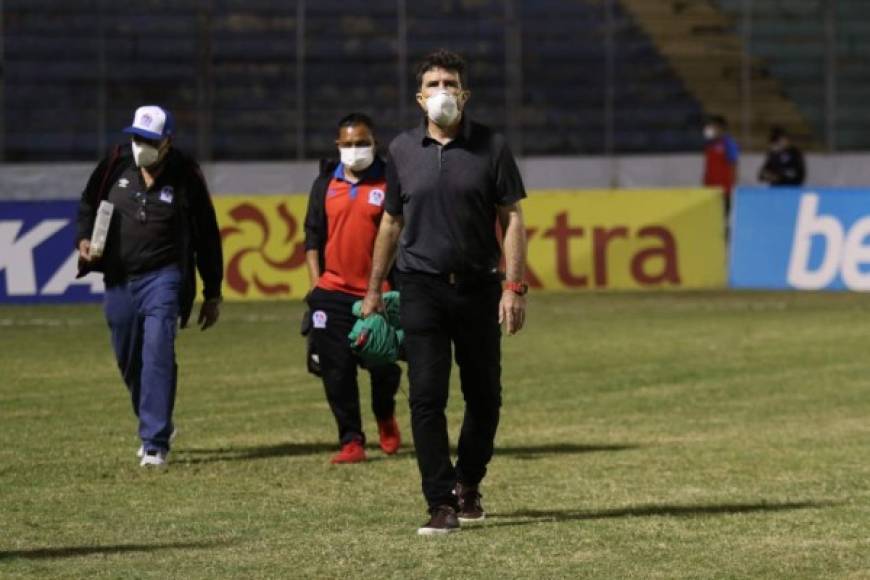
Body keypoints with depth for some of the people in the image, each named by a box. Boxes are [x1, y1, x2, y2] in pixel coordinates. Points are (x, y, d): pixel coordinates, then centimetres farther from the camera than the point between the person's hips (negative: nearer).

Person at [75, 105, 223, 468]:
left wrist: (212, 295, 4)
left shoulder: (185, 175, -5)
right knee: (128, 361, 13)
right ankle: (156, 424, 35)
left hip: (162, 278, -4)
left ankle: (155, 444, -16)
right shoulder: (116, 164, 1)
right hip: (118, 281, 4)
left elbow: (206, 236, 2)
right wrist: (84, 239, -5)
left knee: (157, 356, -16)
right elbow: (89, 203, 16)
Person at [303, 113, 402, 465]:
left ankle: (385, 418, 32)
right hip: (333, 292, 2)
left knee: (384, 366, 2)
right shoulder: (325, 185, 9)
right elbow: (313, 237, 13)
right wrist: (315, 284, 4)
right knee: (337, 370, -2)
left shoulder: (389, 183, 0)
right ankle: (351, 441, 6)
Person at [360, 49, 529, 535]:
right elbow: (392, 222, 15)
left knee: (485, 396, 8)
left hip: (478, 288, 0)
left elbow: (512, 219, -1)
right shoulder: (403, 150, 6)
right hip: (422, 288, 0)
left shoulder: (491, 147, 1)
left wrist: (515, 286, -10)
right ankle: (442, 504, -6)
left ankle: (468, 484, 29)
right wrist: (374, 289, 16)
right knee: (426, 398, -8)